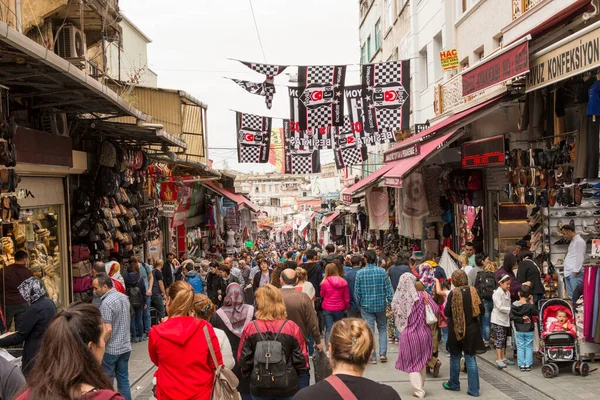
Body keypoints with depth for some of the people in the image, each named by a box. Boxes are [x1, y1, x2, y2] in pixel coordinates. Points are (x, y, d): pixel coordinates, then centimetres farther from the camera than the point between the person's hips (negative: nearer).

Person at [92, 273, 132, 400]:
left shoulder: (107, 303, -20)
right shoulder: (123, 297, 5)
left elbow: (108, 330, -23)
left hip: (111, 349, -7)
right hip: (125, 347, 7)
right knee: (123, 380, 13)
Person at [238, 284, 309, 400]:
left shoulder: (250, 328, -11)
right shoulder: (292, 327, -13)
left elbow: (243, 359, -3)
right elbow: (301, 358, -7)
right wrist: (296, 375, 13)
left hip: (259, 386, 1)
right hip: (287, 385, -1)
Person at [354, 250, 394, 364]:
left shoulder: (360, 273, -9)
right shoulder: (382, 272, -8)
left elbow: (356, 291, -4)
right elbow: (388, 289, -5)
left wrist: (358, 304, 10)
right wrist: (391, 303, 4)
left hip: (366, 305, -1)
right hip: (380, 305, 1)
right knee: (382, 329, 18)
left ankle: (372, 357, 8)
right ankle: (383, 353, 11)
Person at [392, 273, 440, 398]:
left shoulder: (397, 299, -9)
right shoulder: (422, 296, -12)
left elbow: (396, 316, 4)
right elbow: (436, 310, -10)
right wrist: (427, 299, 7)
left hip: (407, 335, -1)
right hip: (422, 333, 1)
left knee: (412, 363, 14)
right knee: (421, 362, 20)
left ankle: (419, 391, 13)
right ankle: (421, 388, 31)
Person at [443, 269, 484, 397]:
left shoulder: (453, 293, -14)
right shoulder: (473, 291, -7)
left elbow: (447, 313, -12)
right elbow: (482, 310, -4)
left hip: (456, 329, -2)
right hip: (471, 329, 2)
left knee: (455, 357, 14)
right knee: (471, 359, 7)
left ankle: (454, 384, 29)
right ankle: (473, 389, 7)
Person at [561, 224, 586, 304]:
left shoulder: (579, 241, -9)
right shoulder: (572, 241, 20)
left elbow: (580, 258, -15)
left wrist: (576, 271, -17)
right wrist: (567, 271, 16)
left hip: (575, 273, -10)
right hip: (568, 272, 10)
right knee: (570, 295, 12)